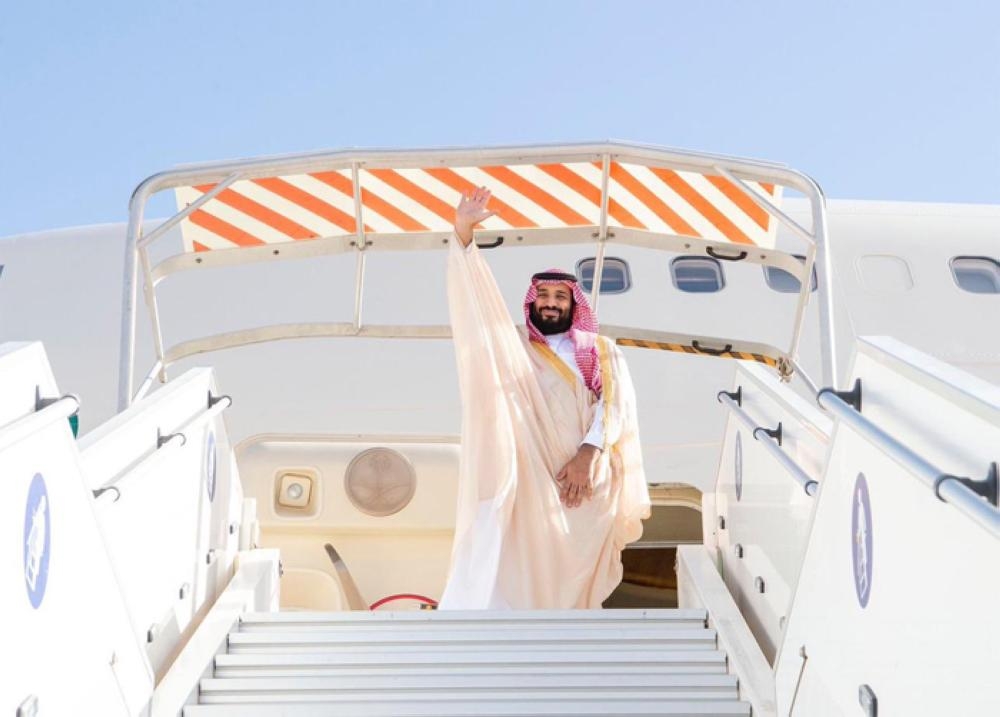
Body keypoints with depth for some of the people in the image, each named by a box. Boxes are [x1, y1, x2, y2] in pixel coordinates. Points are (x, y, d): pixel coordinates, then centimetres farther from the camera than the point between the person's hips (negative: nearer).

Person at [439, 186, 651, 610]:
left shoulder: (602, 352, 16)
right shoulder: (514, 348, 15)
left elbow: (615, 406, 2)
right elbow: (478, 301, 4)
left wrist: (587, 453, -14)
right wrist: (463, 232, -8)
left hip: (589, 485, 1)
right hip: (531, 483, -1)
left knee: (574, 585, 2)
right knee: (520, 580, -16)